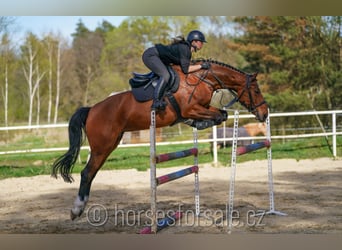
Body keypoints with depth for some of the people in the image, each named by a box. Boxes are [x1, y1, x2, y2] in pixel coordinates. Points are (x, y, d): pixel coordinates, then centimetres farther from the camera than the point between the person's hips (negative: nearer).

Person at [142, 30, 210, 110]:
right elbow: (186, 69, -22)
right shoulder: (184, 48, -19)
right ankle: (156, 102, -32)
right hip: (150, 55, -11)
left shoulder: (187, 49, 10)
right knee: (165, 75, -27)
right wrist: (201, 66, -17)